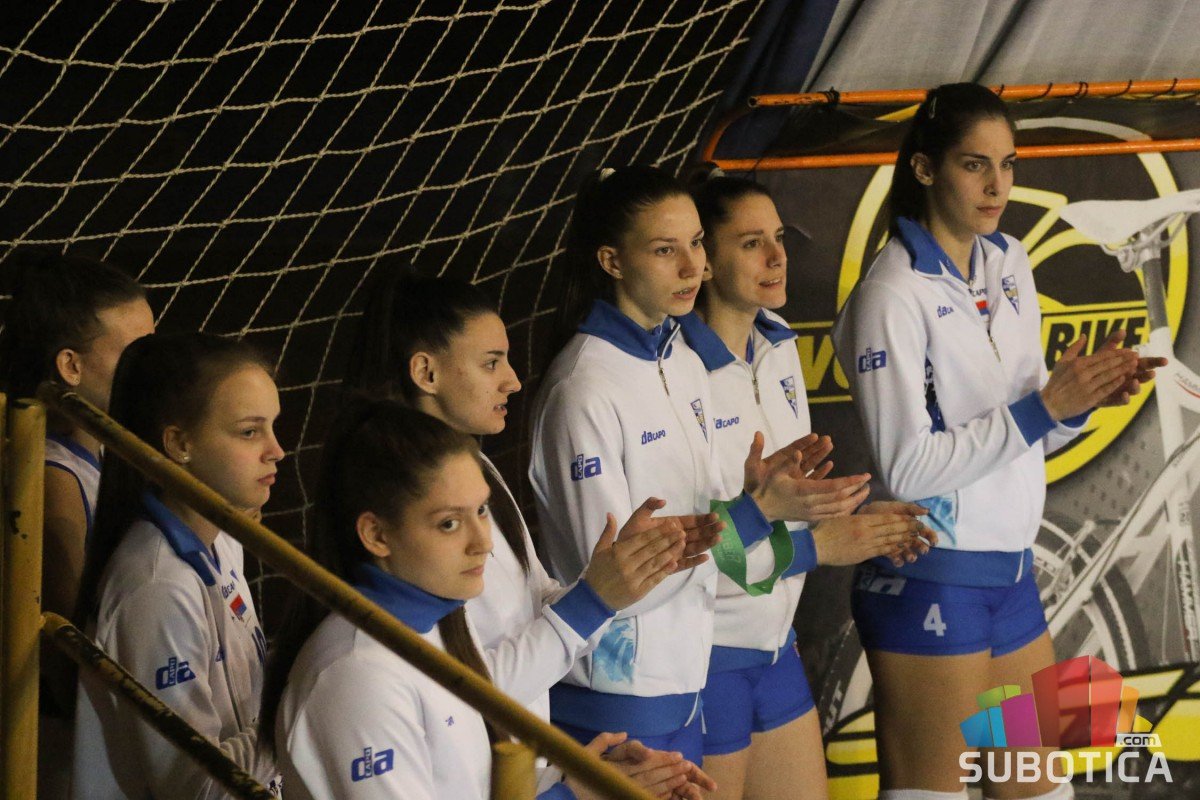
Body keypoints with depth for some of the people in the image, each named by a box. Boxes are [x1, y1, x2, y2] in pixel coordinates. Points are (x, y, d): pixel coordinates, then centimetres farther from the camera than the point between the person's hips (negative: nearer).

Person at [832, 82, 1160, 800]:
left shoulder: (1010, 265, 8)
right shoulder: (894, 296, -14)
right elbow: (907, 468, -19)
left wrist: (1085, 398, -5)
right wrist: (1042, 407, -19)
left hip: (1012, 572, 7)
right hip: (932, 581, -7)